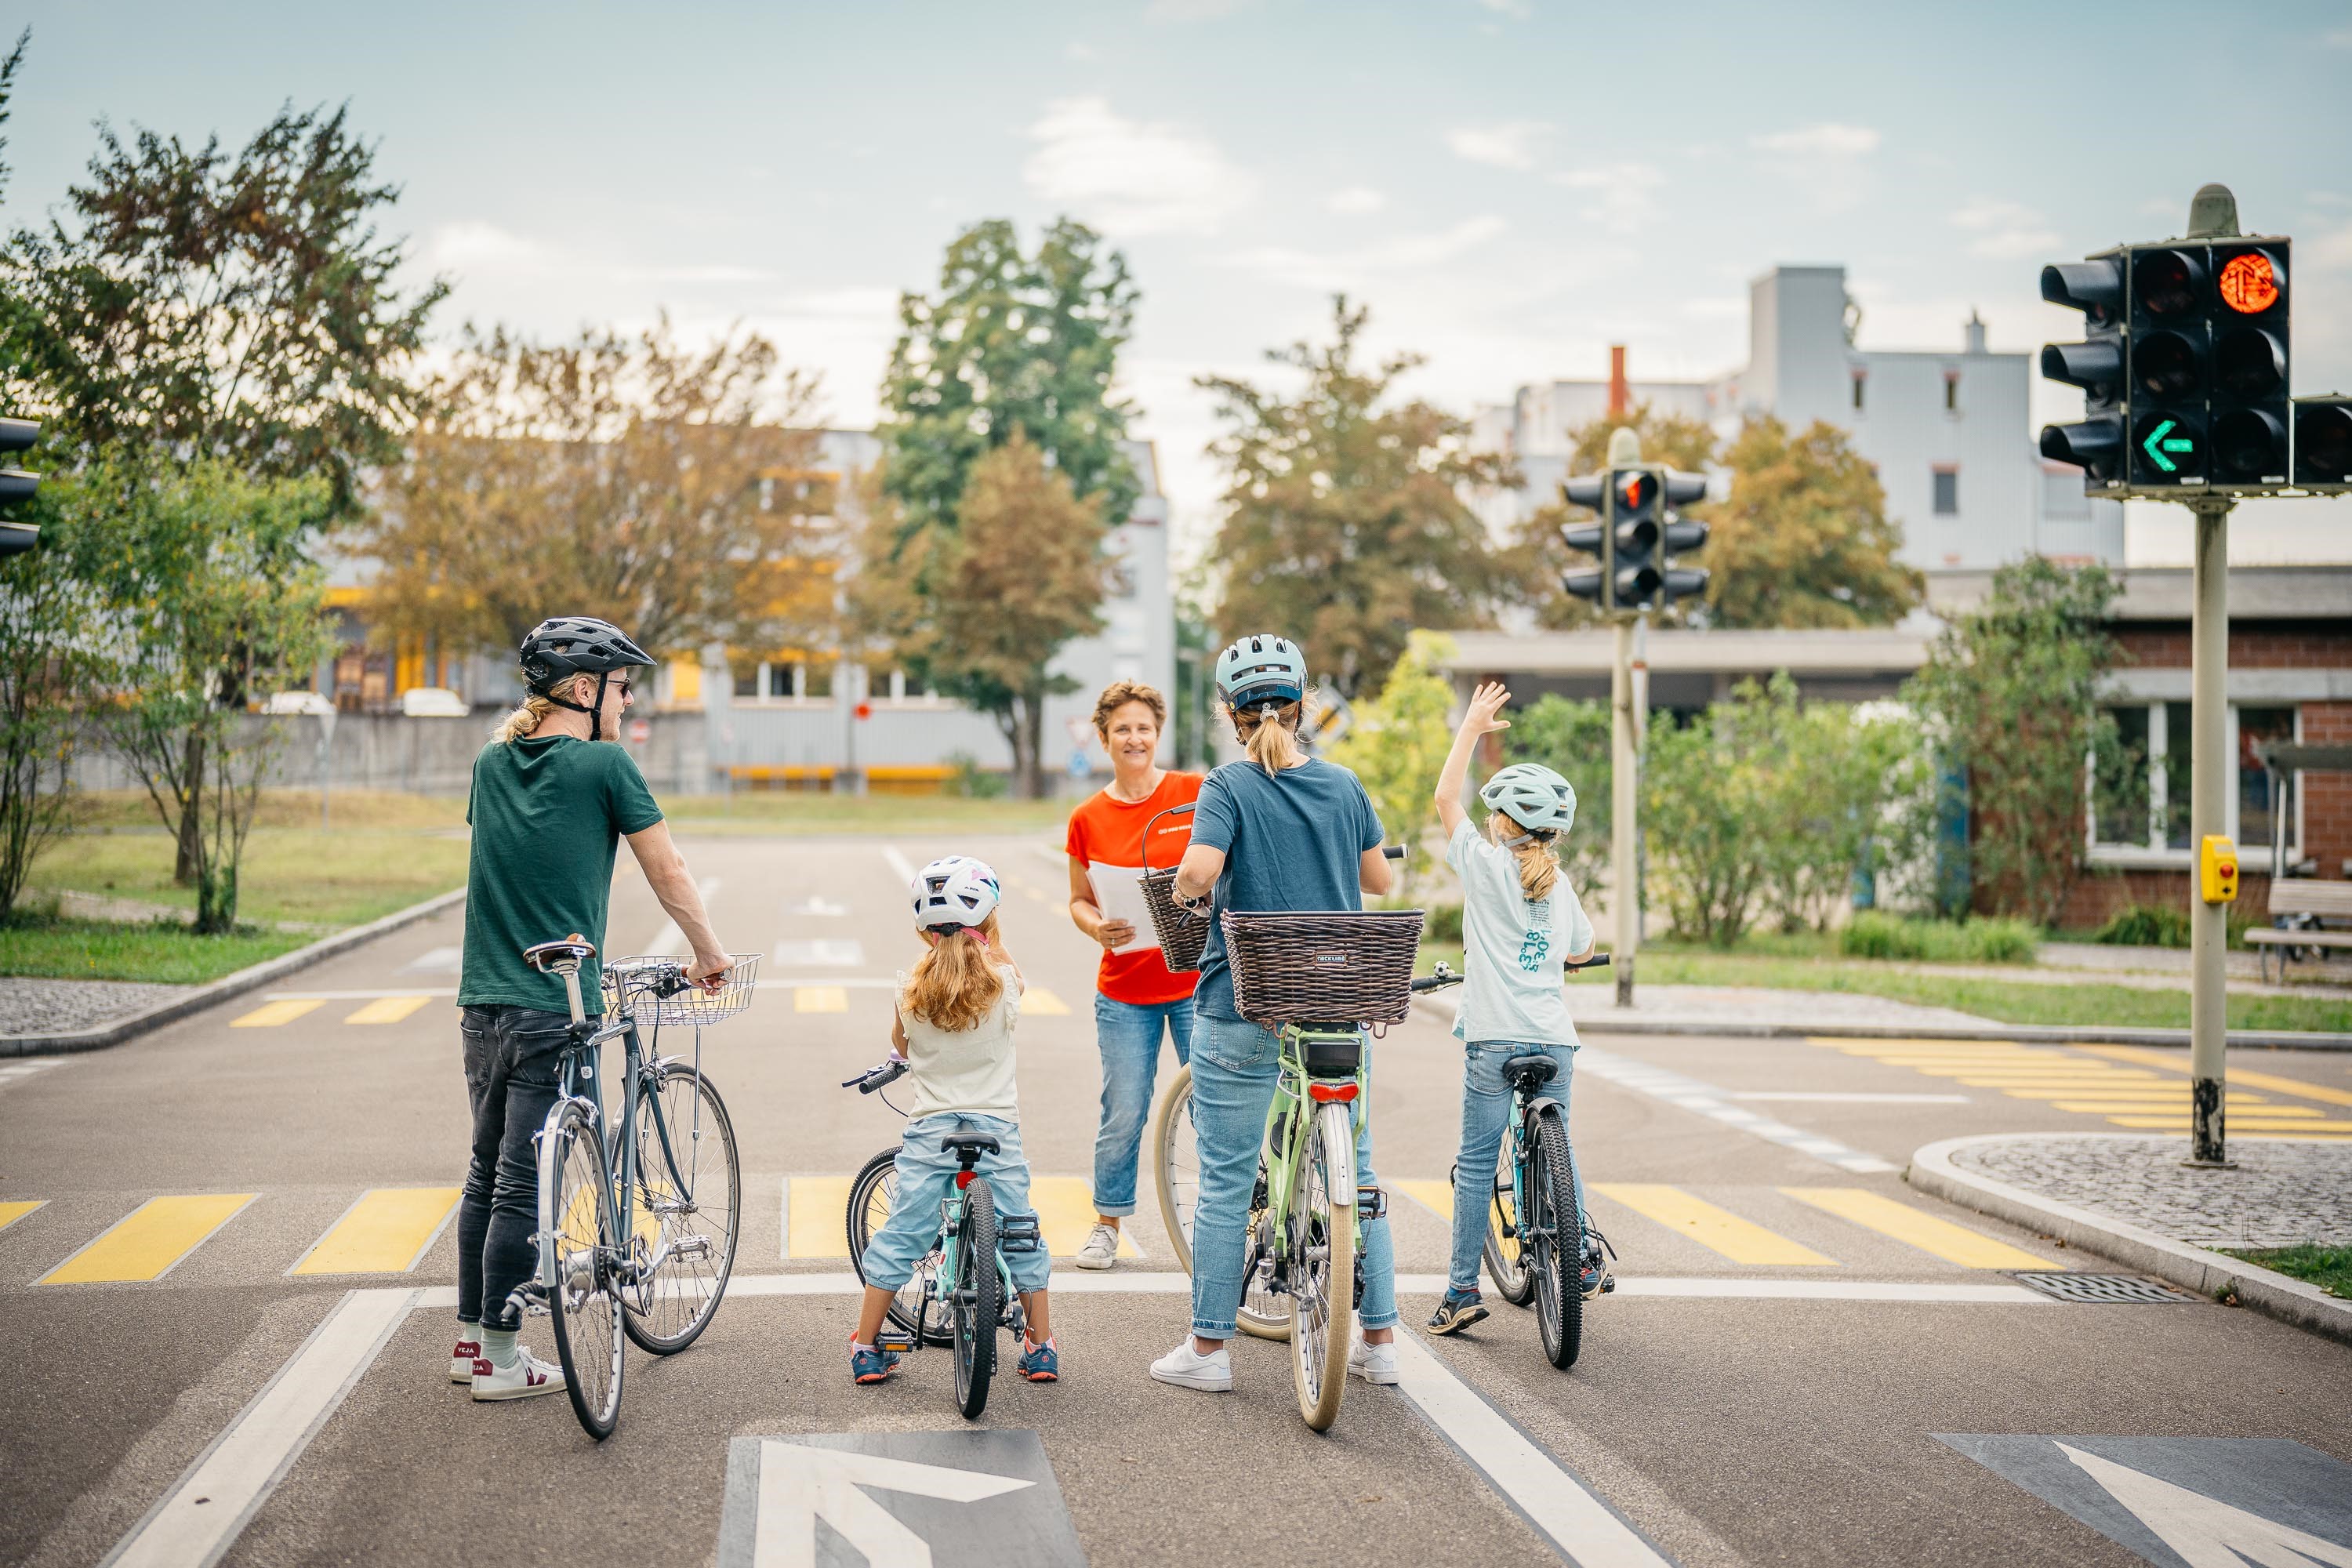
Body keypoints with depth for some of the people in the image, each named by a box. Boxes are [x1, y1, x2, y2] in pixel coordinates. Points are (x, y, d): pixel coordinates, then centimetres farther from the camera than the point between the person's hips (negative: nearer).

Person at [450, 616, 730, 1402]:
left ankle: (471, 1337, 23)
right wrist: (710, 953, 13)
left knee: (488, 1173, 17)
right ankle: (501, 1360, 5)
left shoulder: (492, 761, 11)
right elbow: (668, 875, -3)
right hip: (554, 1009, -7)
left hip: (483, 1002, 7)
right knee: (525, 1184, -1)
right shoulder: (603, 764, -8)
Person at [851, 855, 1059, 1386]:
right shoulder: (1004, 983, -8)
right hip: (996, 1128, 0)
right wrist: (990, 938, 23)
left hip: (928, 1132, 0)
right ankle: (1041, 1349, 17)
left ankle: (866, 1349, 12)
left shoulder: (911, 987, -4)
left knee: (901, 1236, 7)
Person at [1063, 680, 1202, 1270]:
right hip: (1124, 990, 1)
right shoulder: (1088, 818, 2)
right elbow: (1079, 900, 11)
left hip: (1198, 982, -1)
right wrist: (1097, 928, -10)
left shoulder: (1197, 794, -3)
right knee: (1123, 1115, 4)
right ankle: (1108, 1222, 22)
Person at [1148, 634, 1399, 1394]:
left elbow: (1199, 871, -25)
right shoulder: (1344, 785, 3)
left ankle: (1208, 1348, 9)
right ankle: (1379, 1340, 18)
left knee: (1225, 1181, 4)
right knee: (1355, 1174, 13)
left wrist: (1183, 890, -3)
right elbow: (1379, 880, 13)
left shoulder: (1229, 787, -9)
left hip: (1243, 1011, -4)